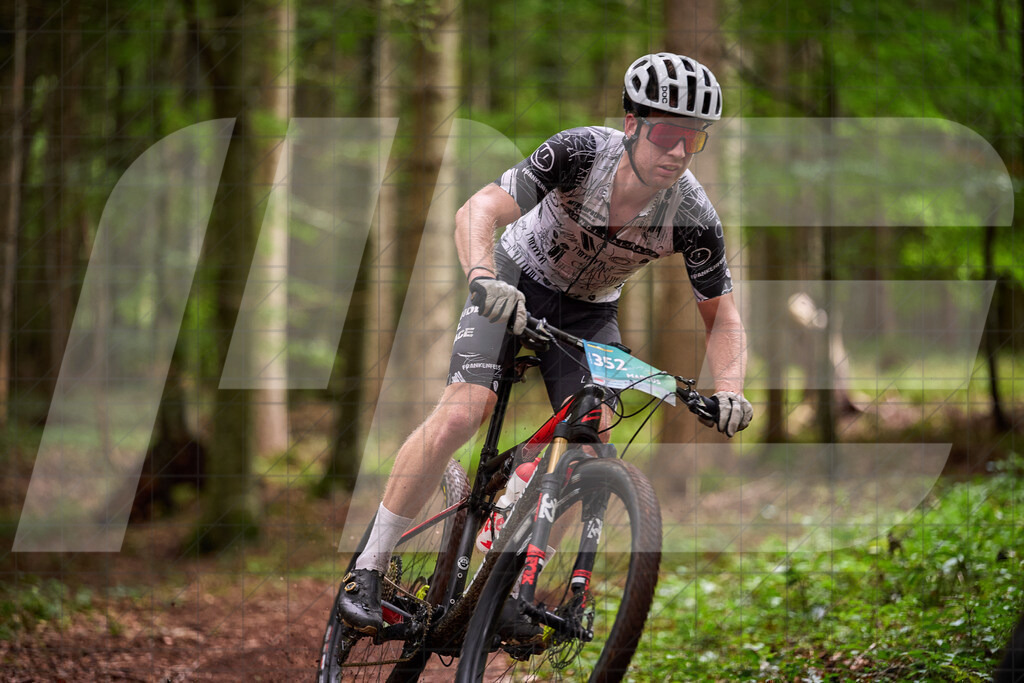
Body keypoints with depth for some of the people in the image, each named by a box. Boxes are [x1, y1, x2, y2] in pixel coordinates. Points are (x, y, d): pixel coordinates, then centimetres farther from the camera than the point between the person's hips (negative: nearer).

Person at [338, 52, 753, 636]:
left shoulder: (693, 216, -24)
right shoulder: (582, 153, -31)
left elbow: (723, 314, -11)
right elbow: (478, 211, -37)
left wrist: (729, 391, -30)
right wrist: (483, 277, -57)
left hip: (589, 313, 3)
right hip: (518, 284, -3)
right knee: (460, 416, -21)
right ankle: (368, 570, -9)